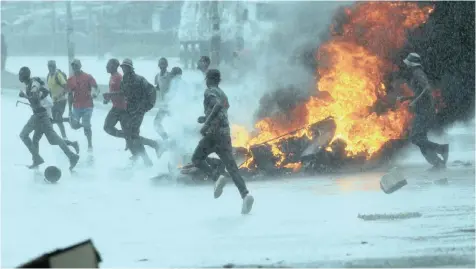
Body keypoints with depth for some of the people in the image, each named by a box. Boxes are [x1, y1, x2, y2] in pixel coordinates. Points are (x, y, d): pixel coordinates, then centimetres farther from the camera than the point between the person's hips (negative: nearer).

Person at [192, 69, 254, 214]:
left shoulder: (210, 91, -1)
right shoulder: (222, 94, 23)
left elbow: (217, 105, -21)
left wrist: (206, 123, -24)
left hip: (214, 132, -7)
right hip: (225, 133, 7)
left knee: (197, 158, 10)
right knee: (231, 166, 0)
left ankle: (216, 177, -15)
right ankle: (245, 194, -19)